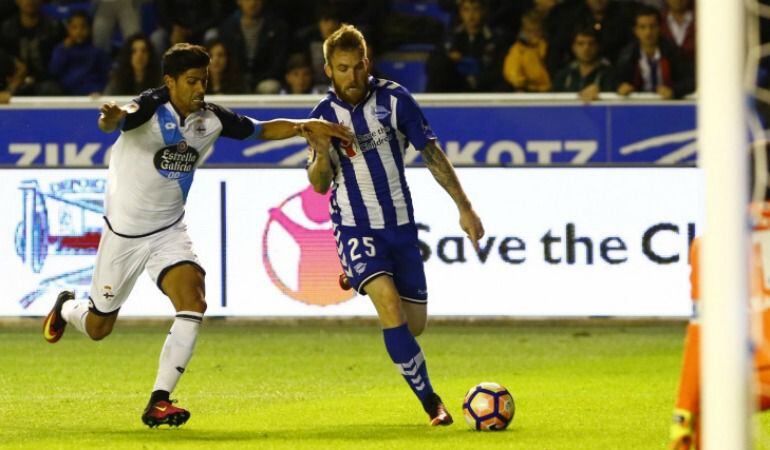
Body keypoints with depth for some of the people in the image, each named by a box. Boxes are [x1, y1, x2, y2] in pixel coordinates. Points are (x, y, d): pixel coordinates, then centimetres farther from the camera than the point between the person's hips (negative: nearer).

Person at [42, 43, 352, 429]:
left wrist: (305, 126, -10)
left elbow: (262, 129, 7)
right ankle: (67, 307, 49)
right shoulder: (151, 107, -23)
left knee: (193, 302, -22)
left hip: (169, 230, 4)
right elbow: (111, 123, -44)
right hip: (124, 231, -4)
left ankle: (158, 403, -18)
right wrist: (112, 117, -69)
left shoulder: (211, 118, -6)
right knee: (98, 328, 10)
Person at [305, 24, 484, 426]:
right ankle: (430, 402, -16)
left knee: (414, 325, 7)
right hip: (355, 227, -2)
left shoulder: (393, 99, -7)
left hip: (400, 225, 2)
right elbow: (320, 184, -4)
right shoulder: (323, 116, -4)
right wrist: (322, 154, -26)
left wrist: (464, 207, 0)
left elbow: (432, 154, 0)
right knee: (390, 305, -25)